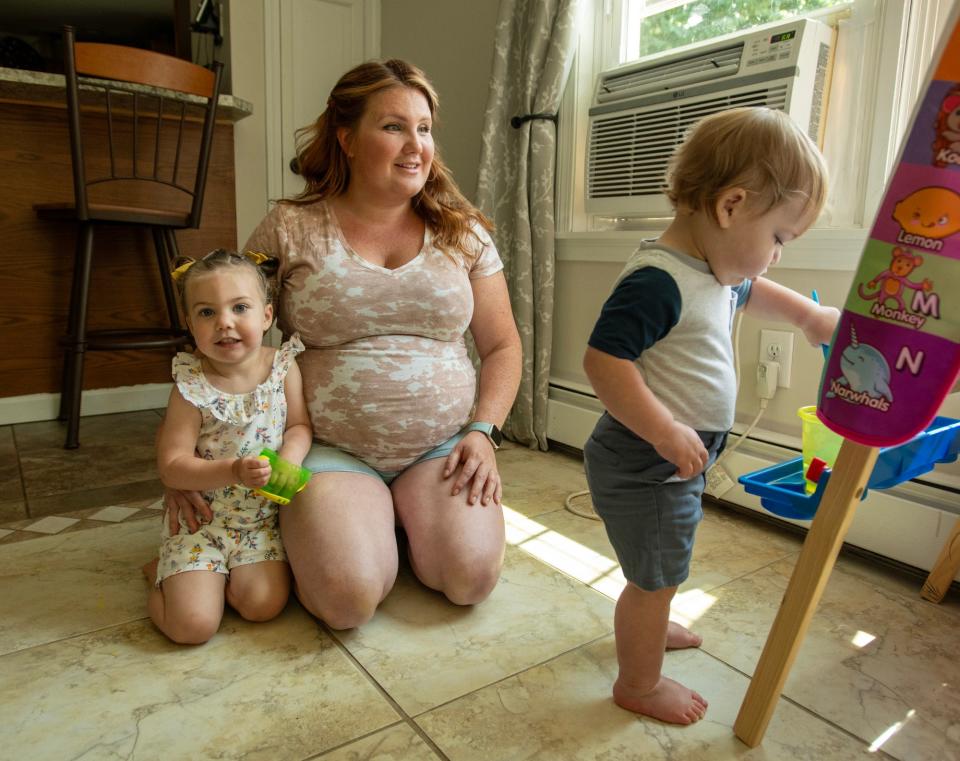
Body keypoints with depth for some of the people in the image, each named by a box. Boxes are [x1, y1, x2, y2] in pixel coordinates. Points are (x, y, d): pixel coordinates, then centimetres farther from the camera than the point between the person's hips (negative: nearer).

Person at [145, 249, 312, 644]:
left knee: (264, 604, -13)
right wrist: (233, 471, -29)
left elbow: (300, 425, 0)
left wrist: (288, 460, -22)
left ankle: (182, 572, 16)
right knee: (192, 625, -12)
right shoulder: (190, 388, -15)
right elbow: (171, 466, -14)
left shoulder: (283, 367, -7)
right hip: (201, 520, -2)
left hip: (261, 518, 3)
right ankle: (164, 570, 22)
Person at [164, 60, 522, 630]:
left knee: (471, 578, -18)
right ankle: (317, 522, 12)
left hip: (442, 446, 2)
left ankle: (407, 520, 14)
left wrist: (484, 432, -6)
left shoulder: (463, 232, 5)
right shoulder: (290, 229, -1)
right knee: (350, 599, -21)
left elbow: (501, 346, 9)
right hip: (330, 448, -1)